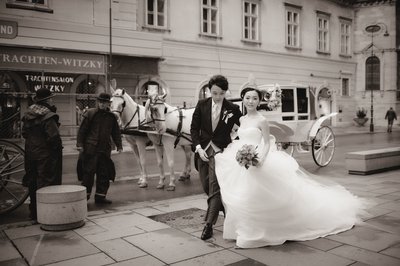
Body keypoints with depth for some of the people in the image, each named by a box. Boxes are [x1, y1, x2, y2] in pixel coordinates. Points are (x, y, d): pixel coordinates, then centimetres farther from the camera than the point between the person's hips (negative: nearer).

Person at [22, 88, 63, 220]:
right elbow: (53, 136, -23)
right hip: (46, 154, -8)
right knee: (46, 183, -2)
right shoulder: (48, 116, -17)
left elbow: (24, 133, 15)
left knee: (33, 183, 16)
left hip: (30, 152, 8)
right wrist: (58, 147, -8)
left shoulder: (28, 114, 8)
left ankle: (34, 211, 26)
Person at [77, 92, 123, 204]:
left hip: (105, 149, 4)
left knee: (104, 174, 7)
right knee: (88, 172, 1)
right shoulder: (90, 113, -2)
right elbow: (82, 130, -2)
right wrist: (80, 144, -8)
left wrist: (119, 145, 7)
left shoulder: (111, 117, 9)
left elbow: (116, 132, 15)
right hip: (90, 149, -4)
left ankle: (100, 196, 18)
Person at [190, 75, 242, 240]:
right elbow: (194, 128, 2)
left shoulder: (232, 109, -6)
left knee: (214, 187, -11)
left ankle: (209, 224, -5)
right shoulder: (202, 105, 0)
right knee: (206, 187, 12)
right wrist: (198, 147, -9)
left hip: (220, 151, -4)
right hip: (203, 150, 4)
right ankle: (224, 206, 37)